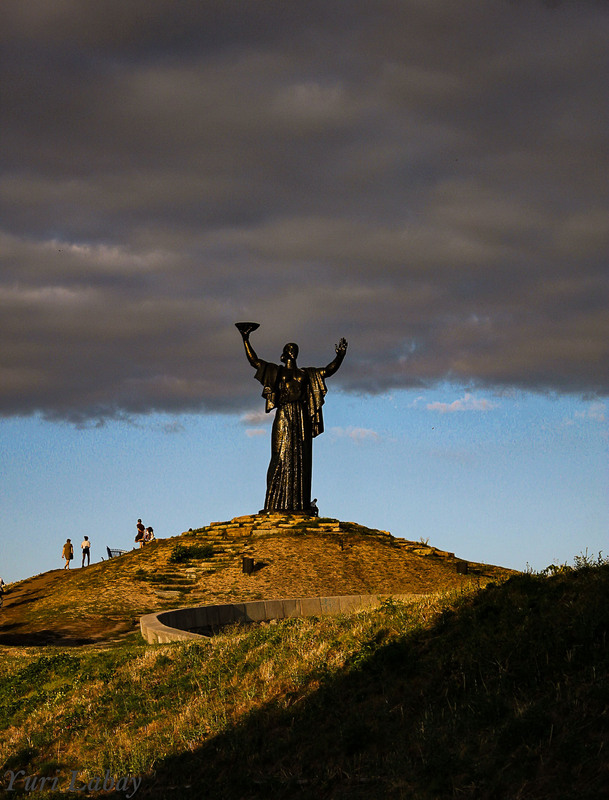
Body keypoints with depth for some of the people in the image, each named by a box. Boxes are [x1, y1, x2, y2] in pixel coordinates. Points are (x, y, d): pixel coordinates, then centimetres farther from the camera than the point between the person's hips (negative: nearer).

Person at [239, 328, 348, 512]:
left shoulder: (305, 374, 20)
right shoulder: (276, 371, 13)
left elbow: (329, 370, 15)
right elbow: (254, 361, 6)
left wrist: (339, 356, 1)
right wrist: (246, 340, 0)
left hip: (301, 419, 3)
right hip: (283, 418, -3)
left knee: (301, 460, -2)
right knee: (281, 457, -10)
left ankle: (299, 504, -3)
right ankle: (277, 504, -12)